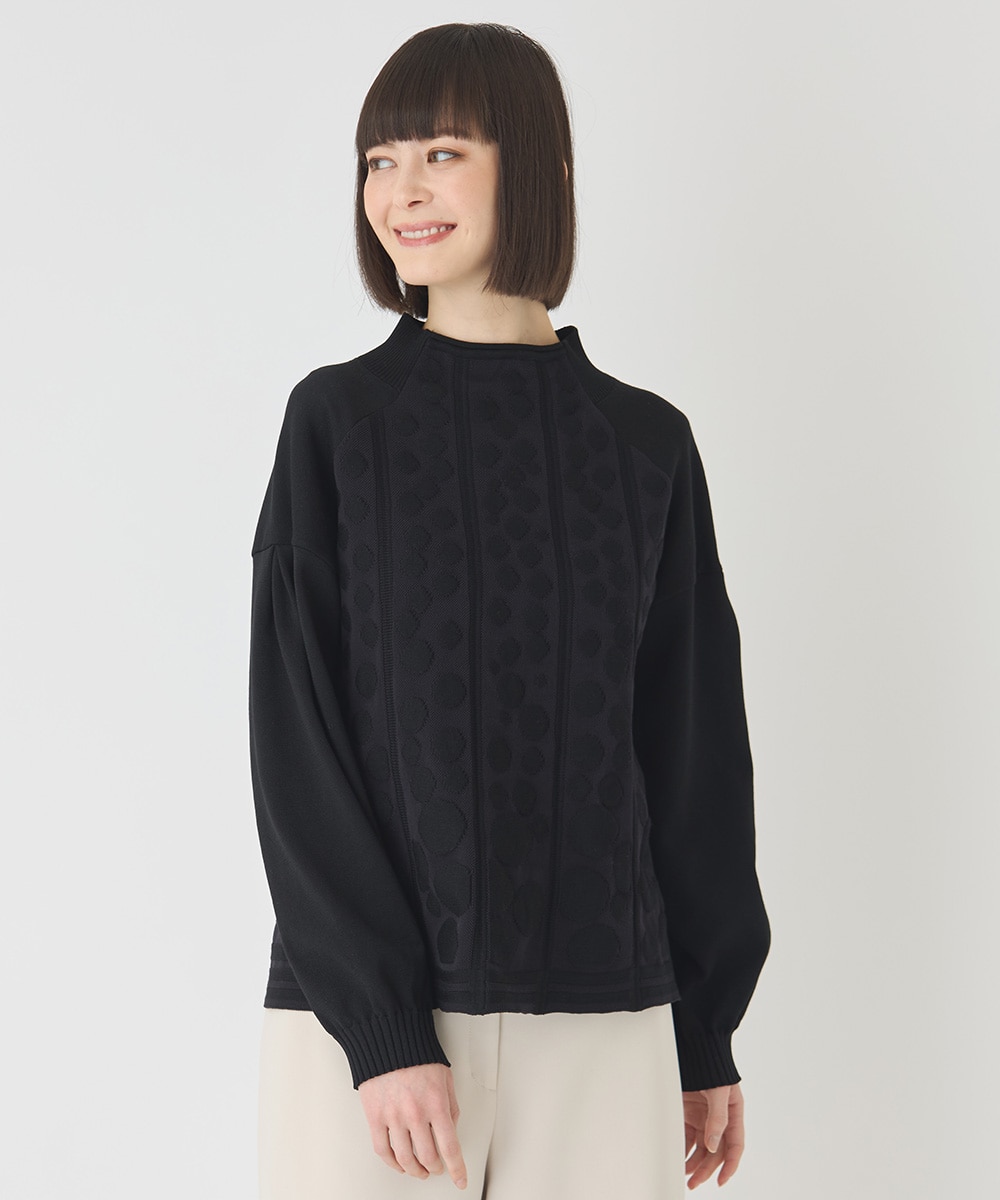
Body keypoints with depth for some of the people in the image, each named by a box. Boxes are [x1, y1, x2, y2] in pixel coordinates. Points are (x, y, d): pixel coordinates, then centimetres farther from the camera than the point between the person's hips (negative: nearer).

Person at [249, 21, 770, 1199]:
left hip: (600, 1016, 2)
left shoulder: (646, 445, 5)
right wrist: (381, 1030, -11)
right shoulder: (338, 419, 1)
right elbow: (297, 747, -4)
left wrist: (708, 1035, 10)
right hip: (358, 1009, -1)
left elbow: (692, 744, 9)